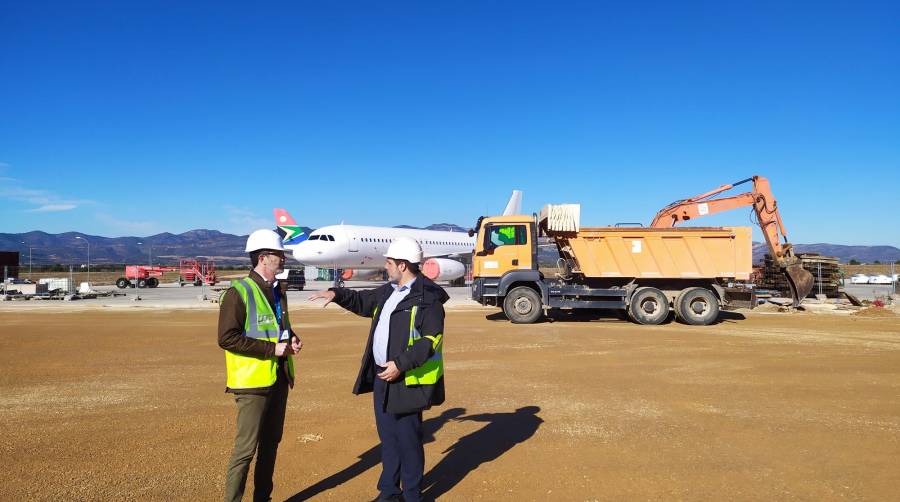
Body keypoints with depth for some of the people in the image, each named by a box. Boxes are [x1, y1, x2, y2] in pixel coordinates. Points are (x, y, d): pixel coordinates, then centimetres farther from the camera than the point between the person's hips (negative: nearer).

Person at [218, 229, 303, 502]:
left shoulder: (278, 290, 11)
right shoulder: (239, 292, -14)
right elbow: (227, 338, -20)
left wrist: (291, 338, 2)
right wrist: (271, 348, -20)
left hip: (279, 377, 8)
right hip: (253, 380, -8)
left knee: (271, 443, 17)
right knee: (246, 447, -2)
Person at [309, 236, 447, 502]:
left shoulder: (428, 297, -15)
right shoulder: (389, 291, 13)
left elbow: (432, 338, -20)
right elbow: (363, 301, 28)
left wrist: (401, 364, -24)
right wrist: (337, 294, 12)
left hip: (407, 380, -8)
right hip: (382, 375, 8)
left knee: (408, 439, 4)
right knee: (387, 436, 17)